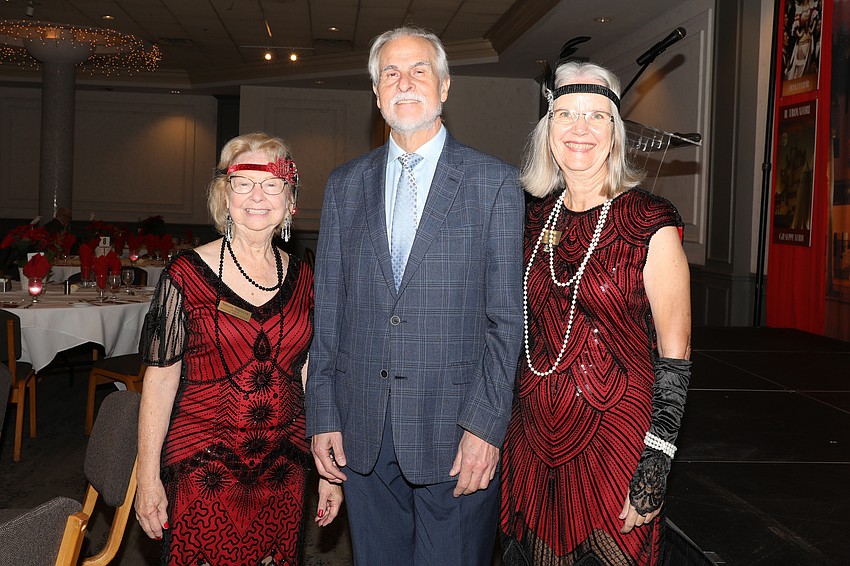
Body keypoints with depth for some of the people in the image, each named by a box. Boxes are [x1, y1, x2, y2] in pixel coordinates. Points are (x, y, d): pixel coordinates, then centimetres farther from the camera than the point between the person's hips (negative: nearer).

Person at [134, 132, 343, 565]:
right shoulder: (186, 275, -8)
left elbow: (310, 377, 7)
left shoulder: (300, 278, 3)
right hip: (203, 472, -3)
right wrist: (148, 480, -8)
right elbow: (160, 379, -6)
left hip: (283, 472, 3)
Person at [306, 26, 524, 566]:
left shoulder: (495, 182, -1)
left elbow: (507, 317, -5)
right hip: (362, 430, 3)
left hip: (455, 432, -3)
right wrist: (323, 416, 4)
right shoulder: (345, 184, 10)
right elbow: (328, 310, 9)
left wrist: (485, 424, -11)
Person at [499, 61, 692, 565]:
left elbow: (674, 356, -11)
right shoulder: (539, 216, 5)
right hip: (535, 434, 5)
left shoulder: (651, 224, -11)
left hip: (614, 431, -5)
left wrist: (655, 466, -16)